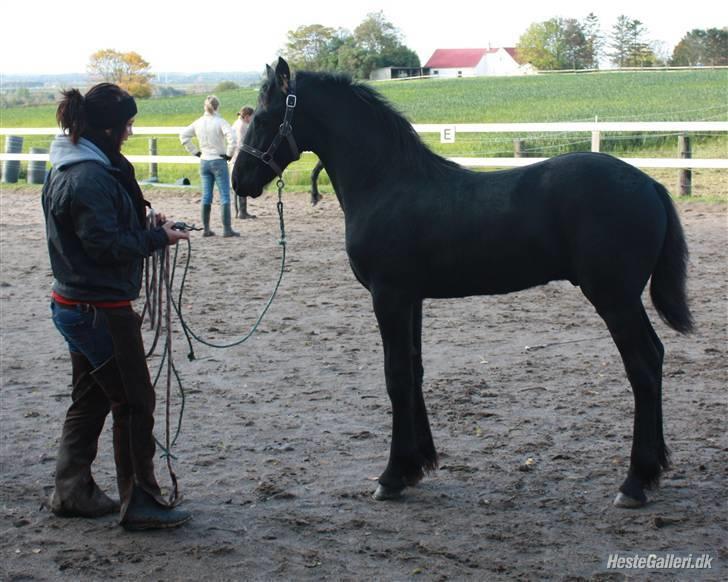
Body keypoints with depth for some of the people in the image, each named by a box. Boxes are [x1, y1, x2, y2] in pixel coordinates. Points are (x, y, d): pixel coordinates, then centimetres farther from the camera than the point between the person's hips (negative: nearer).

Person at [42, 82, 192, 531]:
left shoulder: (68, 169, 11)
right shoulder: (91, 178, -22)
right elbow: (107, 243, -23)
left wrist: (146, 228, 7)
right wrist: (158, 237, -11)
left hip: (76, 305, 10)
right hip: (102, 309, -10)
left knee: (90, 399, 18)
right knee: (135, 402, 0)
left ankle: (73, 492, 26)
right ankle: (140, 503, 7)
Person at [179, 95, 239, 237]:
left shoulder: (198, 123, 4)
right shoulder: (220, 122, -12)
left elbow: (183, 136, 10)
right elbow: (232, 138, -25)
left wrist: (195, 152, 10)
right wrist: (229, 154, -11)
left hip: (204, 162, 5)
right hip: (218, 162, -5)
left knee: (206, 196, 10)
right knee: (225, 196, -1)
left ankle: (206, 229, 13)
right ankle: (227, 229, -3)